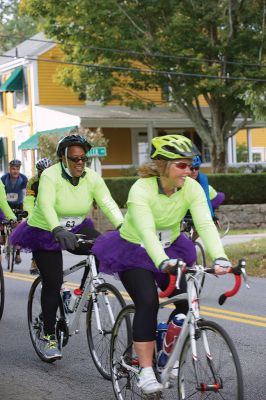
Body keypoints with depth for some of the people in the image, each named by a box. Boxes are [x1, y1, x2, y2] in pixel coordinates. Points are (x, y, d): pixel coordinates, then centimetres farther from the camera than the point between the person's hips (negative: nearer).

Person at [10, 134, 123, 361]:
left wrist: (122, 226, -39)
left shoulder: (92, 178, -11)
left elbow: (108, 204, -21)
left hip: (77, 230, 4)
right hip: (45, 233, -4)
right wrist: (59, 231, -55)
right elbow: (46, 205, -38)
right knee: (52, 283, -9)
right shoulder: (50, 176, -22)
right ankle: (49, 337, 4)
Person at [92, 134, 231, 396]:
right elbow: (146, 231, -42)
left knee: (186, 303, -10)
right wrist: (163, 262, -57)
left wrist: (219, 258, -45)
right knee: (148, 303, -22)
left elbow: (205, 224, -29)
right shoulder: (141, 189, -29)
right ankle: (145, 372, -14)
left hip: (171, 248, 4)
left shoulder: (192, 188, -18)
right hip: (134, 250, -4)